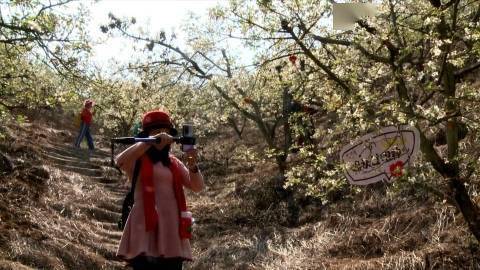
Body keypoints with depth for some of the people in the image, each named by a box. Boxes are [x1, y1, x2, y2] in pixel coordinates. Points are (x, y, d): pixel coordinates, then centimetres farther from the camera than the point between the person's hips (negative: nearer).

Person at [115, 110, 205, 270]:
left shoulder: (174, 163, 17)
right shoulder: (138, 159, 4)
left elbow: (198, 187, 9)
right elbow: (120, 161, -19)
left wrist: (193, 166, -12)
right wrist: (150, 142, -25)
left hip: (172, 229, 4)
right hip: (146, 229, -4)